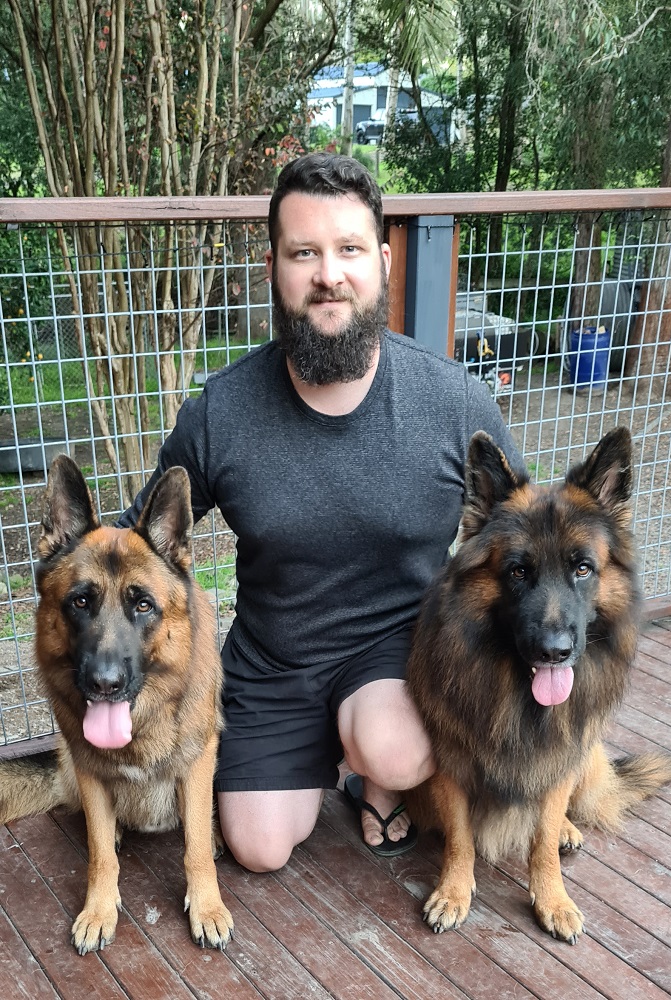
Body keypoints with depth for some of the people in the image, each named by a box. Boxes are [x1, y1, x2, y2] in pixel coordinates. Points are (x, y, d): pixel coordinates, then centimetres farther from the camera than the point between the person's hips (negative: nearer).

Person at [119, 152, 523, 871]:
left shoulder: (456, 401, -18)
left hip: (401, 639, -1)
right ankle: (328, 741, 33)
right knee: (261, 852, 4)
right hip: (268, 664, 2)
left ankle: (381, 780, 7)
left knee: (390, 753, -31)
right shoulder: (218, 412, -17)